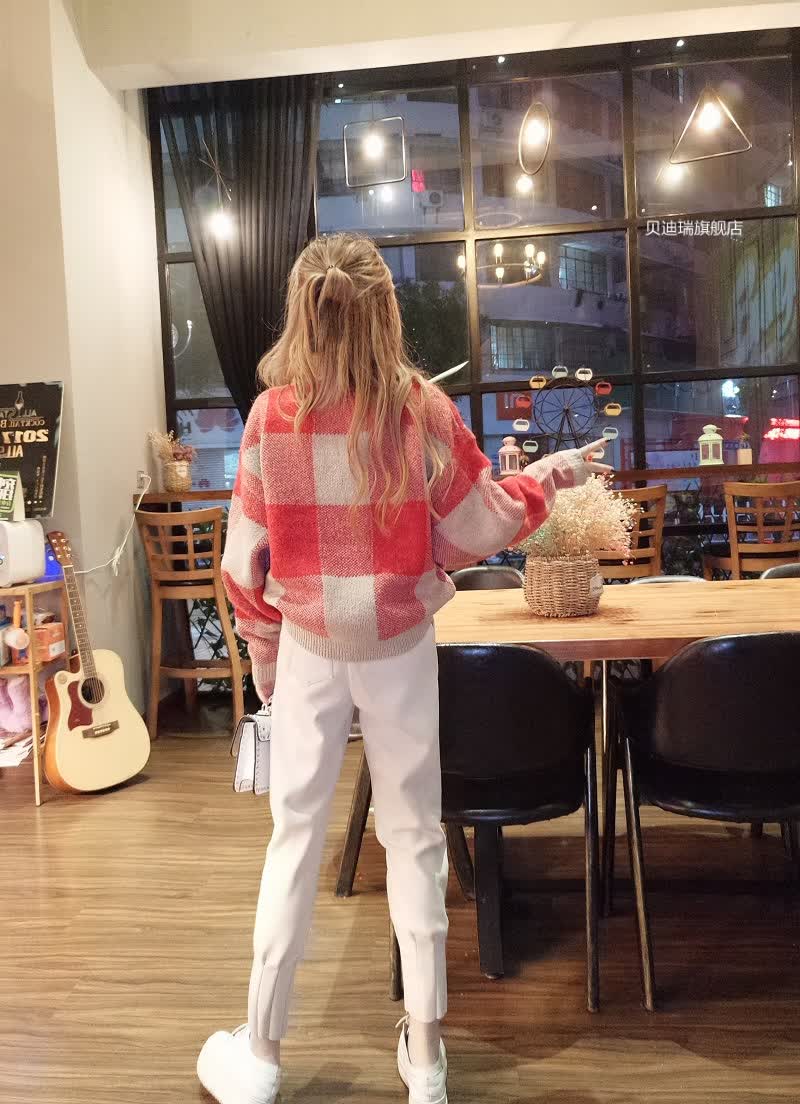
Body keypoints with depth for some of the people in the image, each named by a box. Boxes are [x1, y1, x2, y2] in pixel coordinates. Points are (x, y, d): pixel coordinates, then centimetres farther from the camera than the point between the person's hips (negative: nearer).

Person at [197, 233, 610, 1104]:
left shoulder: (270, 417, -9)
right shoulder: (422, 410, -11)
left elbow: (246, 557, -4)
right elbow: (475, 533, -3)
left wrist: (261, 651, 11)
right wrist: (549, 476, 12)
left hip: (308, 650, 1)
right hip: (400, 649, 0)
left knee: (295, 834, 12)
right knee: (413, 834, 13)